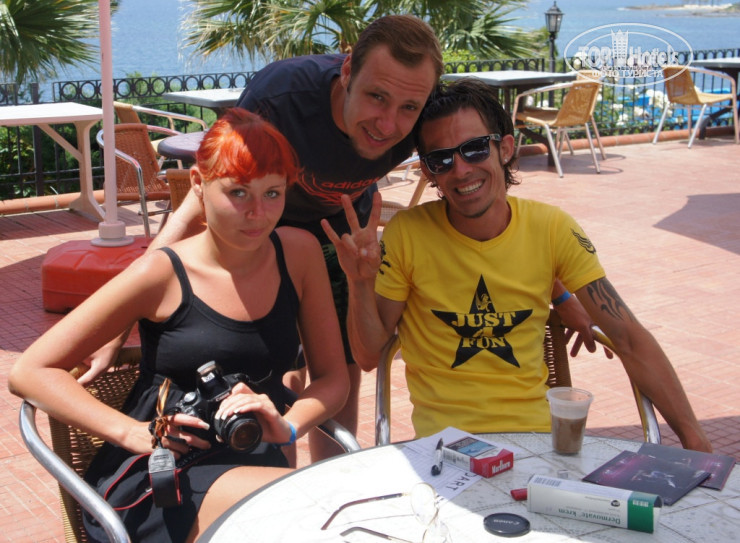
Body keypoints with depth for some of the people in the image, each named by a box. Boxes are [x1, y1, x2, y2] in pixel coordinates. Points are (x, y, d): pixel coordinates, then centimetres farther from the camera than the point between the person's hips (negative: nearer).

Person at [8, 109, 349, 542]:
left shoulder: (299, 253, 5)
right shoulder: (162, 275, -5)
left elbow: (333, 377, 11)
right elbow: (30, 372, -2)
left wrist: (287, 425, -11)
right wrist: (131, 432, -15)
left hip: (251, 467, 4)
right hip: (150, 483, -4)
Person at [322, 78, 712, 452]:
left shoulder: (552, 230, -1)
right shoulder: (407, 234, -5)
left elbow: (629, 339, 1)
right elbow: (369, 356, 1)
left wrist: (692, 436, -7)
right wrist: (361, 284, -19)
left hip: (537, 430, 2)